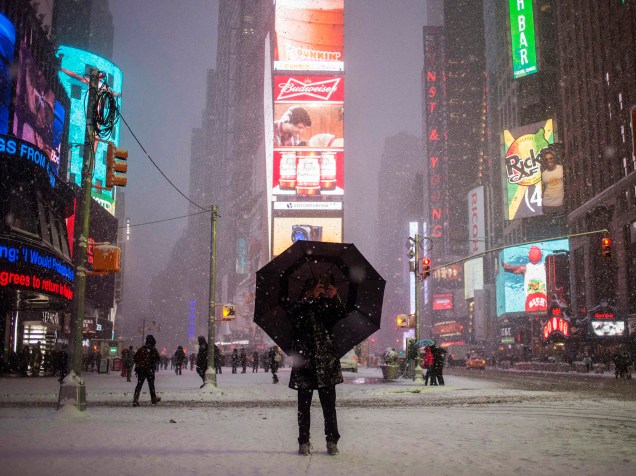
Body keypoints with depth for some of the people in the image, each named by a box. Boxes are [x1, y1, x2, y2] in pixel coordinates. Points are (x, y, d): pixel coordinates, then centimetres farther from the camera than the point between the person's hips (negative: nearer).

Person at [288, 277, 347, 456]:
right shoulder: (298, 308, 4)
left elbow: (341, 317, -5)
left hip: (326, 365, 1)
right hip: (304, 366, -1)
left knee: (329, 406, 2)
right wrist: (311, 298, -21)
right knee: (304, 406, 5)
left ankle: (332, 441, 11)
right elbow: (294, 315, -18)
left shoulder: (325, 308, 8)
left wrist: (334, 299, -18)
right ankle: (304, 442, 15)